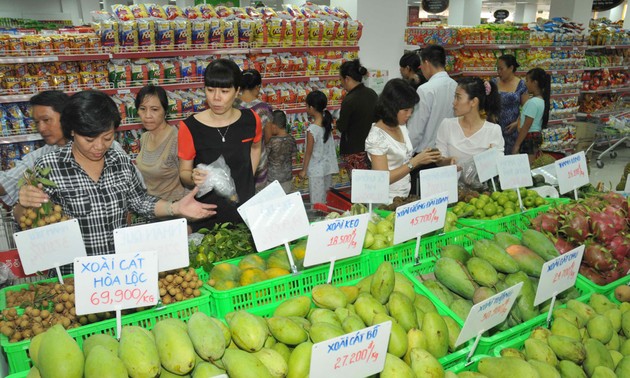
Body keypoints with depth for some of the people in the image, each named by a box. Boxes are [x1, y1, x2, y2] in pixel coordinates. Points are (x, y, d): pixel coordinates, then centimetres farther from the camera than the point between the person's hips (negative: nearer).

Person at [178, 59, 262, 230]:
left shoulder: (251, 119, -7)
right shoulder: (190, 127, -15)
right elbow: (184, 173, -6)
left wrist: (247, 180, 6)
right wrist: (194, 178, -27)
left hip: (245, 209, 3)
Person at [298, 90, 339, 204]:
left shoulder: (311, 129, -24)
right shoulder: (327, 123, -6)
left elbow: (308, 152, -15)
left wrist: (304, 170, -5)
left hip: (316, 170, -7)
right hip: (328, 167, 7)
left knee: (317, 201, 6)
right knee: (326, 197, 19)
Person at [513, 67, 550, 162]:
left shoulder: (532, 102, -19)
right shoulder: (541, 100, 10)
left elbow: (526, 127, -20)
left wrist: (516, 145, -17)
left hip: (529, 137, -10)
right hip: (537, 136, 10)